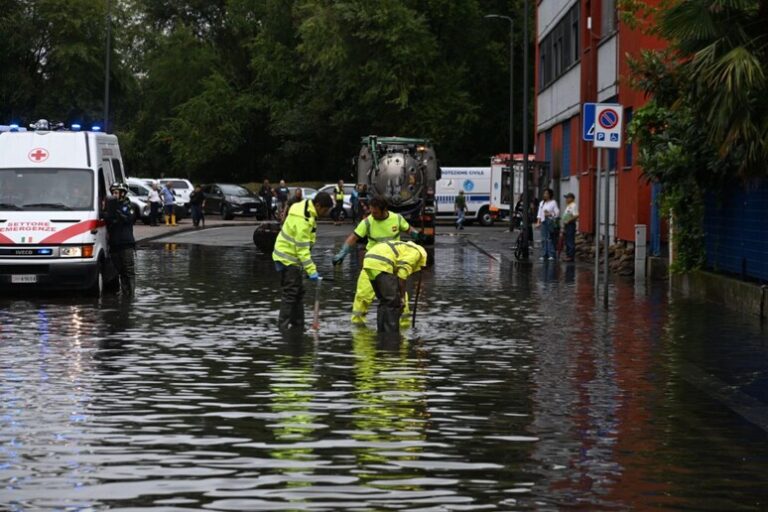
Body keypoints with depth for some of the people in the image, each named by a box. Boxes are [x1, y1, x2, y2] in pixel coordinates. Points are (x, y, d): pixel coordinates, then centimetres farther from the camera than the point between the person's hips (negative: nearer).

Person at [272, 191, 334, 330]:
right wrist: (311, 271, -26)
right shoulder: (303, 219, -27)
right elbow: (302, 249, -27)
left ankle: (298, 326, 21)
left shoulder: (305, 208, 5)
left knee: (298, 293, 14)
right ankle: (283, 327, -7)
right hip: (288, 259, -10)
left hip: (291, 257, 10)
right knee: (290, 294, -9)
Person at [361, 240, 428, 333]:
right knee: (393, 301, -4)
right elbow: (402, 275, -7)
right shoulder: (416, 252, 6)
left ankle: (382, 331, 21)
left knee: (385, 301, 19)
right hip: (380, 265, -9)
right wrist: (401, 296, -3)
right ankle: (391, 333, -6)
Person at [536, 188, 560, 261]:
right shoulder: (542, 203, 17)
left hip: (550, 221, -6)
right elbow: (539, 214, 17)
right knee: (544, 239, 2)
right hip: (543, 222, 6)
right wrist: (538, 222, 9)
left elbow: (557, 213, -4)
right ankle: (545, 255, 6)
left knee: (549, 238, -11)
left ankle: (551, 255, -10)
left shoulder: (553, 202, 0)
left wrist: (550, 214, -17)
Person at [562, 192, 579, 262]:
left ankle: (571, 256, -10)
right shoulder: (568, 206, 19)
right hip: (566, 225, 11)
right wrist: (563, 225, 20)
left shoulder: (573, 206, -13)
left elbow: (576, 216, -23)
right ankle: (568, 254, 16)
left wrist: (568, 221, -22)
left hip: (570, 225, -11)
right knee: (567, 241, 12)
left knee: (570, 242, -10)